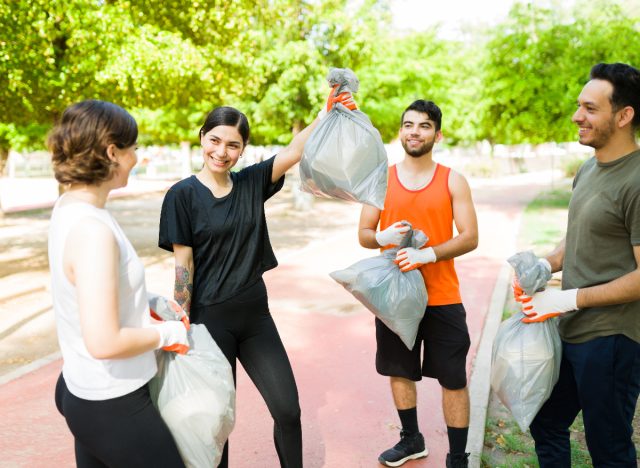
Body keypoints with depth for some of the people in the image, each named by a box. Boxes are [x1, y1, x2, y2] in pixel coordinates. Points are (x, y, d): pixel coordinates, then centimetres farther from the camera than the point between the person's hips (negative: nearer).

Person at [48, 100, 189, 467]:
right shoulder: (92, 230, -27)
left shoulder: (68, 206, 2)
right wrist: (167, 333, -15)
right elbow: (105, 343, -30)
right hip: (113, 406, -9)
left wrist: (149, 303, 9)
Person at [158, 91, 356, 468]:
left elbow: (296, 151, -8)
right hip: (210, 320, -4)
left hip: (256, 316, 4)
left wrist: (328, 112, -20)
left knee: (288, 409, 7)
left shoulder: (252, 183, 3)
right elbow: (183, 265, -9)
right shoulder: (184, 195, -9)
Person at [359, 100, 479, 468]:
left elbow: (470, 238, -8)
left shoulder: (452, 181, -1)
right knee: (400, 371, 17)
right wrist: (382, 238, -19)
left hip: (442, 298, -2)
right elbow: (363, 234, 4)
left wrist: (427, 254, -23)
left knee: (453, 380, 3)